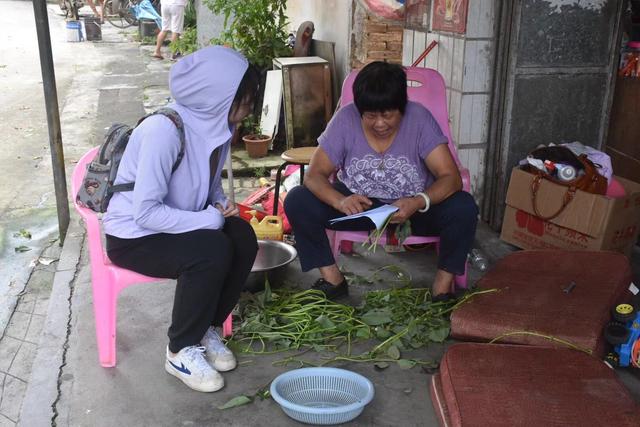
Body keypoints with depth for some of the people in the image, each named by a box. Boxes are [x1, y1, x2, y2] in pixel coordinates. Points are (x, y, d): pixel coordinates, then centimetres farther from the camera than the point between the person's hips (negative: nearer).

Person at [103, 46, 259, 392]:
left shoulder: (216, 124, -3)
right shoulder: (164, 130, -28)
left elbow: (211, 185, 14)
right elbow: (145, 212, -29)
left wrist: (222, 205, -8)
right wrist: (209, 219, -26)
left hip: (172, 224, 7)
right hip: (132, 236, -7)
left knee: (243, 238, -15)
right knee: (212, 252, -28)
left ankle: (205, 329, 4)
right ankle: (181, 351, -8)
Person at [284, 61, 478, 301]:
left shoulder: (419, 118, -18)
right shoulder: (345, 120, -15)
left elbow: (451, 178, -22)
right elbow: (315, 175, -15)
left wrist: (418, 203, -42)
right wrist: (340, 201, -37)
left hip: (412, 207, -1)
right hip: (359, 204, 2)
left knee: (464, 208, -29)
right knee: (297, 201, -20)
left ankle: (443, 285, -8)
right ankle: (332, 278, -5)